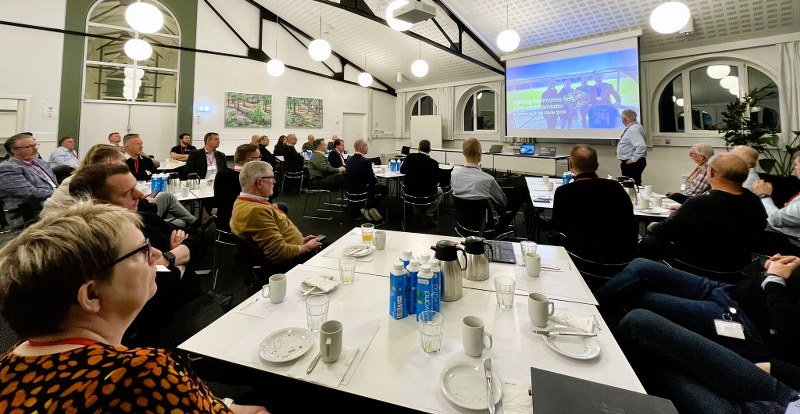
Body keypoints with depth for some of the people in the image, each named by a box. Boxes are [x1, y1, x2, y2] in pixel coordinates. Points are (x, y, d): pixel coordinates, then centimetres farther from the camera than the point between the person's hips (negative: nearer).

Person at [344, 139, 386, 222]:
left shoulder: (349, 159, 1)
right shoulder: (366, 161, -22)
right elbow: (373, 180, -19)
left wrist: (373, 176, 16)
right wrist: (376, 178, 6)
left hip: (349, 189, 8)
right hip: (360, 190, -8)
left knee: (372, 186, 33)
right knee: (384, 188, 10)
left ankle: (368, 209, 29)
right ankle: (369, 208, 14)